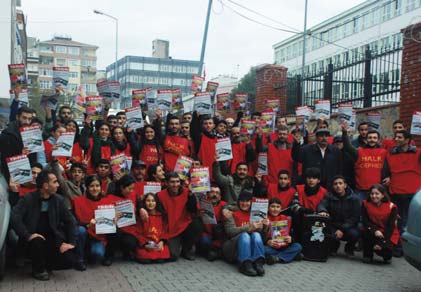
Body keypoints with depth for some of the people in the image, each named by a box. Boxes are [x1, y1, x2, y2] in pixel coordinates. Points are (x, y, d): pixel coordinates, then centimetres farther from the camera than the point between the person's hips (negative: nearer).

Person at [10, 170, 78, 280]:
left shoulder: (58, 200, 1)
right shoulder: (28, 199, -10)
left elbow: (70, 221, 4)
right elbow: (14, 217, -24)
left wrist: (71, 242, -6)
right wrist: (28, 235, -32)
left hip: (53, 239, 3)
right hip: (35, 237, -2)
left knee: (69, 261, -18)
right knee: (37, 242, -37)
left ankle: (46, 265, 15)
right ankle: (38, 269, -5)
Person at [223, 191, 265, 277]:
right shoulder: (233, 214, 11)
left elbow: (261, 232, 11)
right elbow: (230, 231, -7)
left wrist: (259, 228, -13)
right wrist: (249, 228, -18)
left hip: (253, 246, 2)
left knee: (256, 235, -27)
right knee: (244, 235, -31)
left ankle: (258, 263, -44)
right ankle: (245, 264, -45)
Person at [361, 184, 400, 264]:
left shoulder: (391, 207, -11)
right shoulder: (366, 204, -5)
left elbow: (391, 227, -13)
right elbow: (365, 222, -9)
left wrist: (381, 243, -21)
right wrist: (375, 231, -28)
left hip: (388, 234, -1)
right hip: (373, 231, 2)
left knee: (384, 249, -28)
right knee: (366, 232, -32)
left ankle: (387, 256, 13)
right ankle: (368, 255, -7)